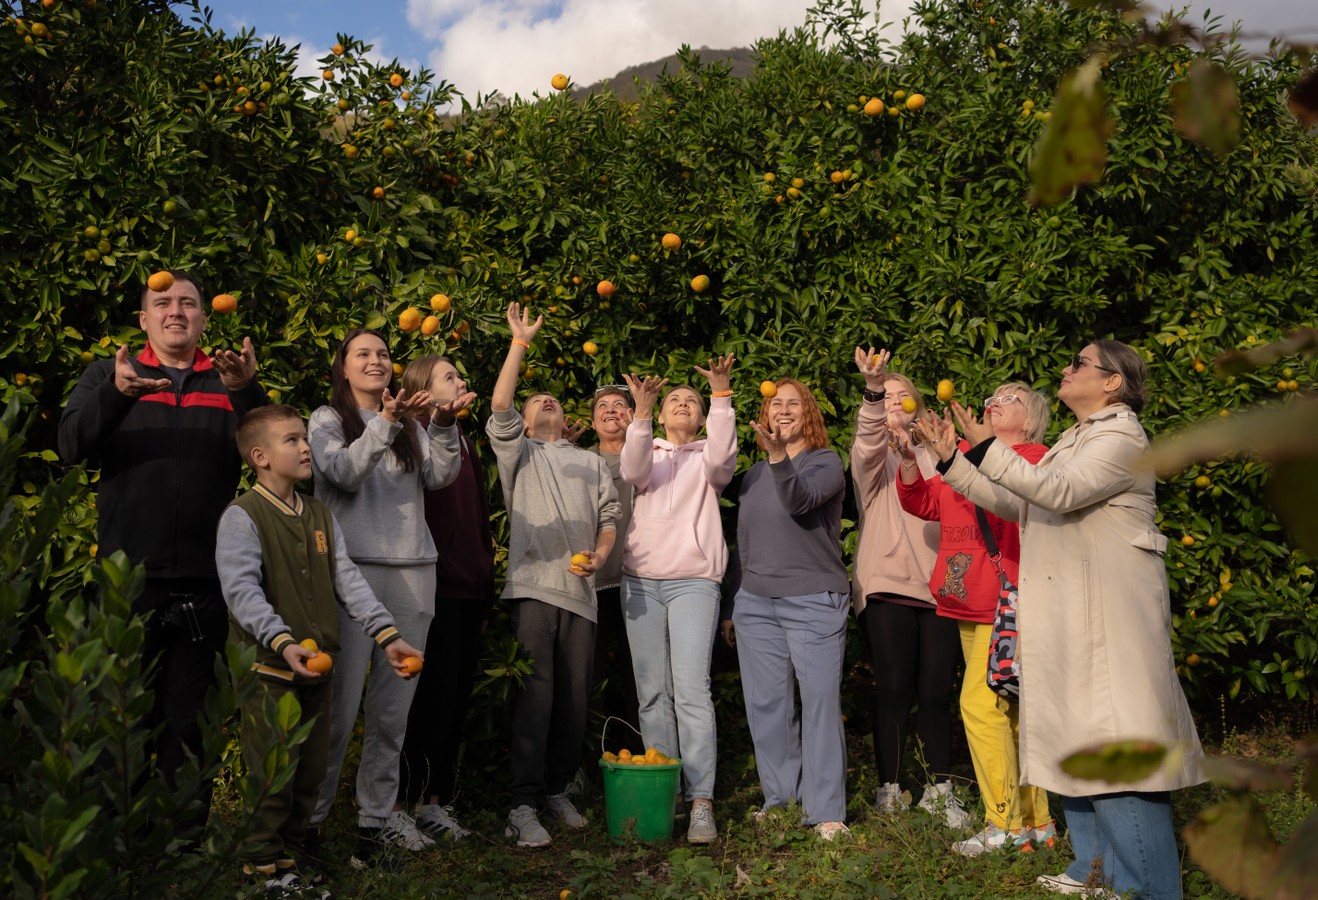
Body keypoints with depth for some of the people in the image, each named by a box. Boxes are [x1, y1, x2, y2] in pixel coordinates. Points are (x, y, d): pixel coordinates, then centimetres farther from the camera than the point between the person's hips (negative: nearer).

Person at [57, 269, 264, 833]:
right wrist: (115, 395, -23)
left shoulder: (228, 382, 10)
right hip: (128, 575, 0)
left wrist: (247, 390, -22)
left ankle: (186, 833, 19)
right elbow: (71, 445, -4)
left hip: (203, 577, 1)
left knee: (190, 713, 7)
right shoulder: (109, 373, 10)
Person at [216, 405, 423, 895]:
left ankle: (287, 860, 29)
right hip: (267, 668, -6)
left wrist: (387, 635, -6)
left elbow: (348, 579, 5)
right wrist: (282, 642, -35)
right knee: (274, 777, 2)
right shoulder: (242, 516, -10)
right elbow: (241, 589, -21)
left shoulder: (321, 515, 11)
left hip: (318, 667, 6)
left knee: (310, 776, 13)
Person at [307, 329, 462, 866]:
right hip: (352, 567, -4)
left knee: (395, 705, 6)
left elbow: (440, 476, 2)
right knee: (340, 701, -5)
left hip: (413, 570, 4)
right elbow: (344, 473, -11)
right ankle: (309, 816, 7)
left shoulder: (411, 425, 16)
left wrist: (443, 424, -13)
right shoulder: (328, 419, 7)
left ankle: (379, 812, 15)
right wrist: (386, 421, -22)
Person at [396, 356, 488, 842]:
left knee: (458, 697, 11)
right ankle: (421, 801, 8)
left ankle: (440, 799, 21)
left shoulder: (465, 443, 19)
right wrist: (441, 420, -47)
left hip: (468, 588, 8)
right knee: (436, 695, -4)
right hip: (436, 587, -8)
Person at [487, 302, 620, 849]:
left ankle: (558, 791, 19)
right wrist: (520, 342, 0)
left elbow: (610, 517, 18)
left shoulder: (592, 462, 26)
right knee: (534, 695, -11)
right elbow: (499, 405, 0)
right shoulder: (518, 451, 16)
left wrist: (599, 556, -2)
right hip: (533, 584, -3)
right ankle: (521, 806, -6)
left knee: (574, 697, 4)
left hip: (580, 590, 3)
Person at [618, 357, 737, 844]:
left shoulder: (705, 457, 12)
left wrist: (721, 393, -21)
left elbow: (721, 457, -12)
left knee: (691, 690, -13)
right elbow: (633, 471, -7)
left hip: (693, 581, -3)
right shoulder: (649, 452, 16)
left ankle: (701, 801, -13)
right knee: (652, 693, 3)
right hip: (641, 580, 3)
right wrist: (641, 412, -21)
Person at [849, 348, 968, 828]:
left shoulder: (932, 454, 17)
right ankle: (889, 788, 9)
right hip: (887, 584, -2)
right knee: (893, 689, -4)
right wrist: (872, 387, -35)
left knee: (937, 692, 3)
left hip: (937, 586, 3)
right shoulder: (873, 454, 7)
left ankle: (940, 789, 17)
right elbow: (869, 437, -18)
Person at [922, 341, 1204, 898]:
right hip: (1064, 613, 9)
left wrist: (987, 450, -26)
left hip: (1108, 614, -9)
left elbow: (1060, 492, -22)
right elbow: (1013, 503, 20)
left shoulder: (1122, 437, -7)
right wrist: (953, 463, 14)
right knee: (1075, 735, 12)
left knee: (1114, 742, -9)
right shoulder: (1074, 441, 21)